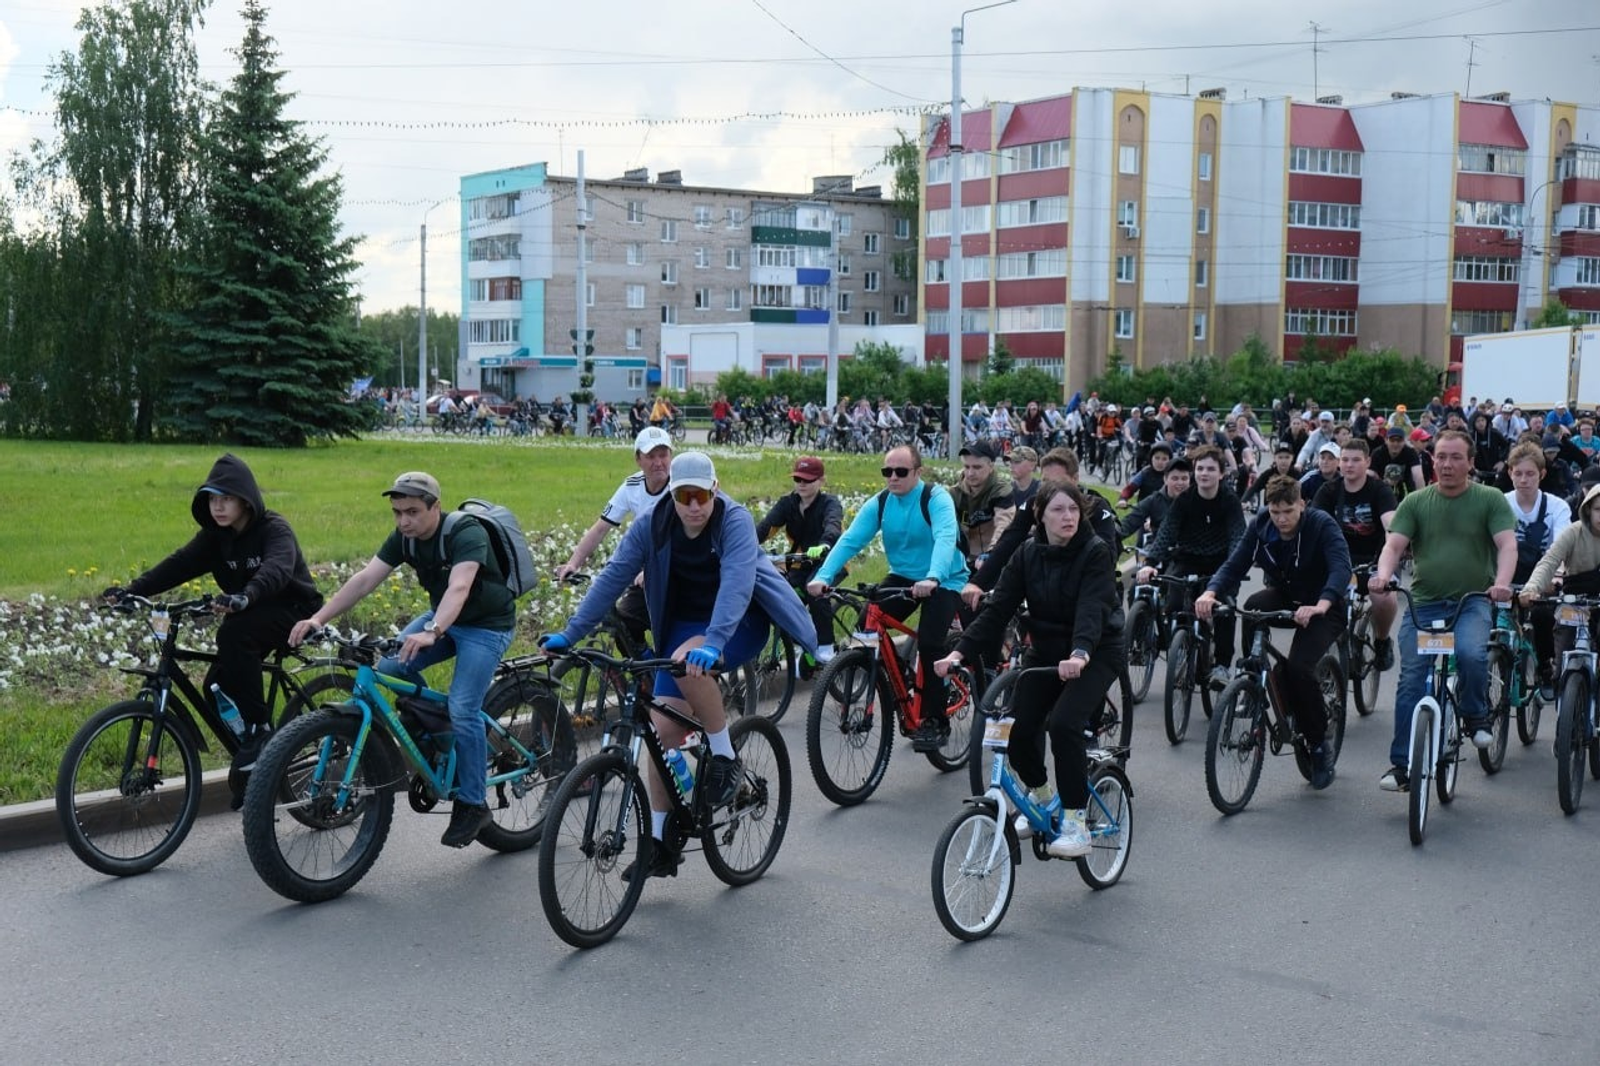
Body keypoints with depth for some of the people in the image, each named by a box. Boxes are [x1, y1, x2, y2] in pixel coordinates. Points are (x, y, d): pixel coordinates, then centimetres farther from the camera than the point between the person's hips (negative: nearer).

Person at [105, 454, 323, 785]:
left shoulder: (274, 529, -18)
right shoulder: (215, 537, 2)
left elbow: (277, 568, -38)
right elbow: (179, 564, -11)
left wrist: (244, 597, -57)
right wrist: (132, 590, -26)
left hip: (293, 610, -7)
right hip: (252, 616, 7)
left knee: (233, 634, -33)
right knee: (217, 687, -6)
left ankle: (258, 728, -24)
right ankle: (252, 765, 10)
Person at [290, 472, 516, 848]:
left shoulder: (467, 535, -28)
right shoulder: (403, 538, -7)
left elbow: (458, 588, -43)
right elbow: (364, 578, -15)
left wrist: (431, 632, -60)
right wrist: (318, 618, -28)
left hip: (487, 625, -7)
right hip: (443, 617, 7)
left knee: (462, 710, -19)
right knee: (391, 666, -14)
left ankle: (472, 804, -4)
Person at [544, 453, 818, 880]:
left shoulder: (735, 521, -21)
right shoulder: (651, 526, -10)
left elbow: (736, 581, -35)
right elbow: (613, 577, -13)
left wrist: (712, 643, -50)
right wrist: (570, 634, -22)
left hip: (739, 623, -4)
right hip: (685, 627, 4)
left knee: (687, 663, -36)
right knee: (663, 728, -6)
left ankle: (725, 757, -14)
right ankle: (660, 843, 4)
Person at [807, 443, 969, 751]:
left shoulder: (936, 498, -18)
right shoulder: (879, 504, -5)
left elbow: (945, 539, -35)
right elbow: (849, 541, -16)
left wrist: (932, 578, -54)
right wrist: (823, 576, -33)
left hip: (944, 581, -5)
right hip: (902, 577, 5)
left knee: (929, 644, -22)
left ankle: (935, 720, -9)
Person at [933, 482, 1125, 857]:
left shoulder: (1094, 552, -16)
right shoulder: (1028, 555, -4)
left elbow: (1092, 608, -31)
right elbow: (999, 608, -10)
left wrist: (1080, 654, -49)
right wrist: (960, 651, -23)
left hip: (1096, 654, -5)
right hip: (1045, 652, 5)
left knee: (1063, 722, -26)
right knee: (1018, 730, -7)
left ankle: (1075, 822, -13)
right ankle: (1042, 796, 25)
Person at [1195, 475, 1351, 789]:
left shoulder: (1322, 525, -21)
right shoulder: (1260, 527, -9)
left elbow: (1341, 568, -35)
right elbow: (1234, 565, -15)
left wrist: (1319, 606, -54)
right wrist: (1210, 592, -37)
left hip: (1323, 607, -4)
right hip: (1283, 597, 4)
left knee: (1298, 666, -26)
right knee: (1253, 606, -31)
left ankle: (1320, 745, -6)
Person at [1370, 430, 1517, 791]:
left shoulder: (1490, 500, 4)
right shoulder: (1415, 502, 9)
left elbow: (1507, 545, -7)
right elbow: (1394, 544, -1)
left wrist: (1502, 582, -27)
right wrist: (1383, 574, -23)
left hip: (1472, 602, -2)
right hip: (1423, 603, 2)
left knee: (1472, 655, -31)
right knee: (1411, 681, -6)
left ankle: (1475, 717, -1)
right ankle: (1401, 765, 0)